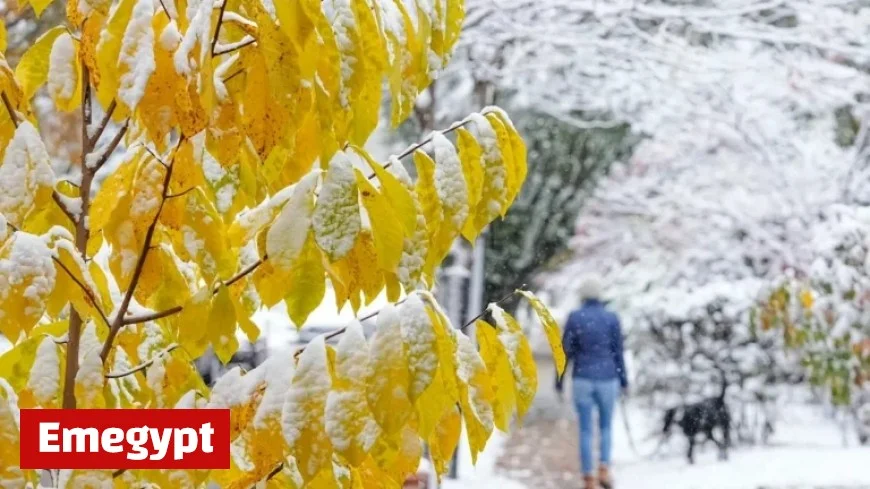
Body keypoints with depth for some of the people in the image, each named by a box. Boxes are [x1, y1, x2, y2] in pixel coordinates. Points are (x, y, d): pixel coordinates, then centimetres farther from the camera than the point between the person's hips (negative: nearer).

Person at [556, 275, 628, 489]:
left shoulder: (574, 317, -4)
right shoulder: (611, 318, -3)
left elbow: (566, 351, -3)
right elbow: (618, 352, 0)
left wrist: (559, 381, 5)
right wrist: (624, 381, 9)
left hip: (582, 379, 0)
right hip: (607, 379, 0)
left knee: (585, 430, 6)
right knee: (606, 426, 17)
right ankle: (604, 469, -1)